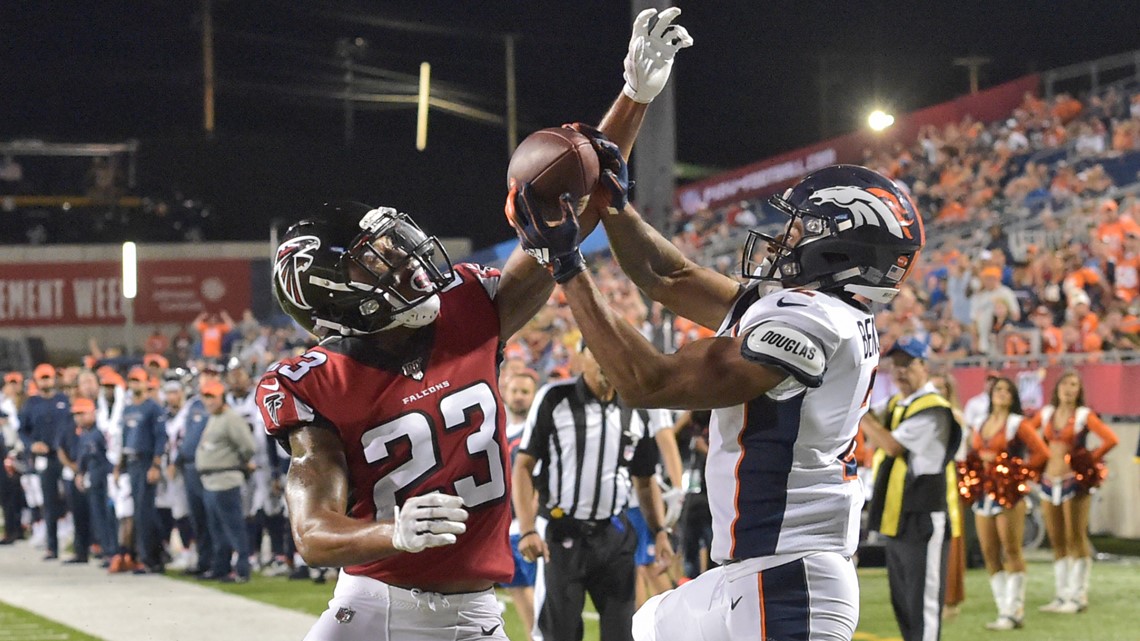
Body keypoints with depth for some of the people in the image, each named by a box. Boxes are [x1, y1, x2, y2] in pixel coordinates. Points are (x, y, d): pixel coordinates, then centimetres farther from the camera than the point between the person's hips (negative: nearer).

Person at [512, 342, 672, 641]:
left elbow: (645, 481, 17)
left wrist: (660, 531, 3)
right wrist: (527, 530, -14)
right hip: (562, 535, -4)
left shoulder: (639, 413, 7)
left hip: (614, 537, 4)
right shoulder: (554, 400, -5)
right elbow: (524, 466, -5)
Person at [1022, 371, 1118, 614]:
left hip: (1073, 482, -5)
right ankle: (1061, 596, 13)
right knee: (1057, 541, 8)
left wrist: (1091, 460, -10)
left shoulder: (1084, 416, -5)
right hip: (1048, 482, 5)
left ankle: (1078, 596, -1)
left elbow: (1111, 439, -15)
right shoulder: (1046, 413, 10)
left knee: (1076, 539, -4)